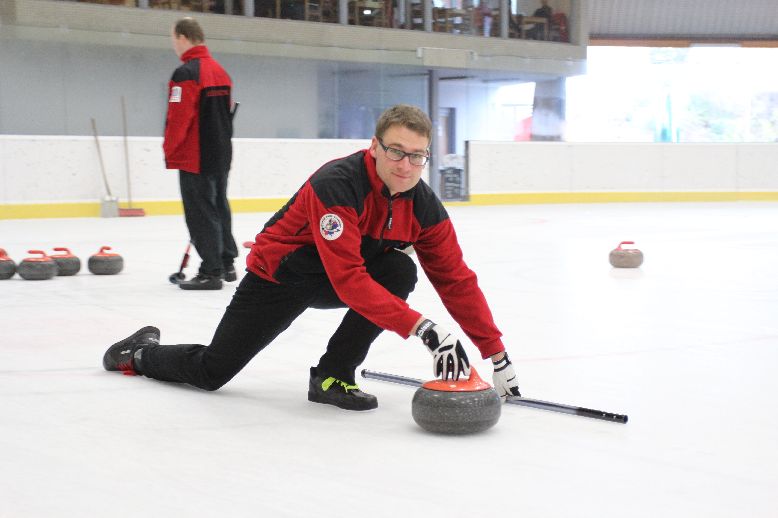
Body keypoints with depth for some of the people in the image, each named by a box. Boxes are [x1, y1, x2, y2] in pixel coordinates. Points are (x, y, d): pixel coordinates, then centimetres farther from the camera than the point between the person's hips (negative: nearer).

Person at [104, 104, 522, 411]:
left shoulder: (423, 205, -14)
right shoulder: (337, 184, -35)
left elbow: (456, 280, -10)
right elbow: (348, 280, -42)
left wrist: (497, 355, -16)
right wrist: (422, 329, -48)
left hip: (338, 278, 5)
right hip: (279, 274, -5)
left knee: (400, 271, -25)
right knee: (211, 372, -2)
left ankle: (332, 376, -12)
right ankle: (140, 353, 33)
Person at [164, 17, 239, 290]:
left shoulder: (186, 73, -16)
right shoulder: (220, 71, 12)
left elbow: (178, 118, -19)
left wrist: (170, 151, -8)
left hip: (194, 158, -9)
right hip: (221, 155, 9)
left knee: (201, 213, -3)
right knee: (219, 208, 18)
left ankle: (211, 272, -1)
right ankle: (227, 264, 26)